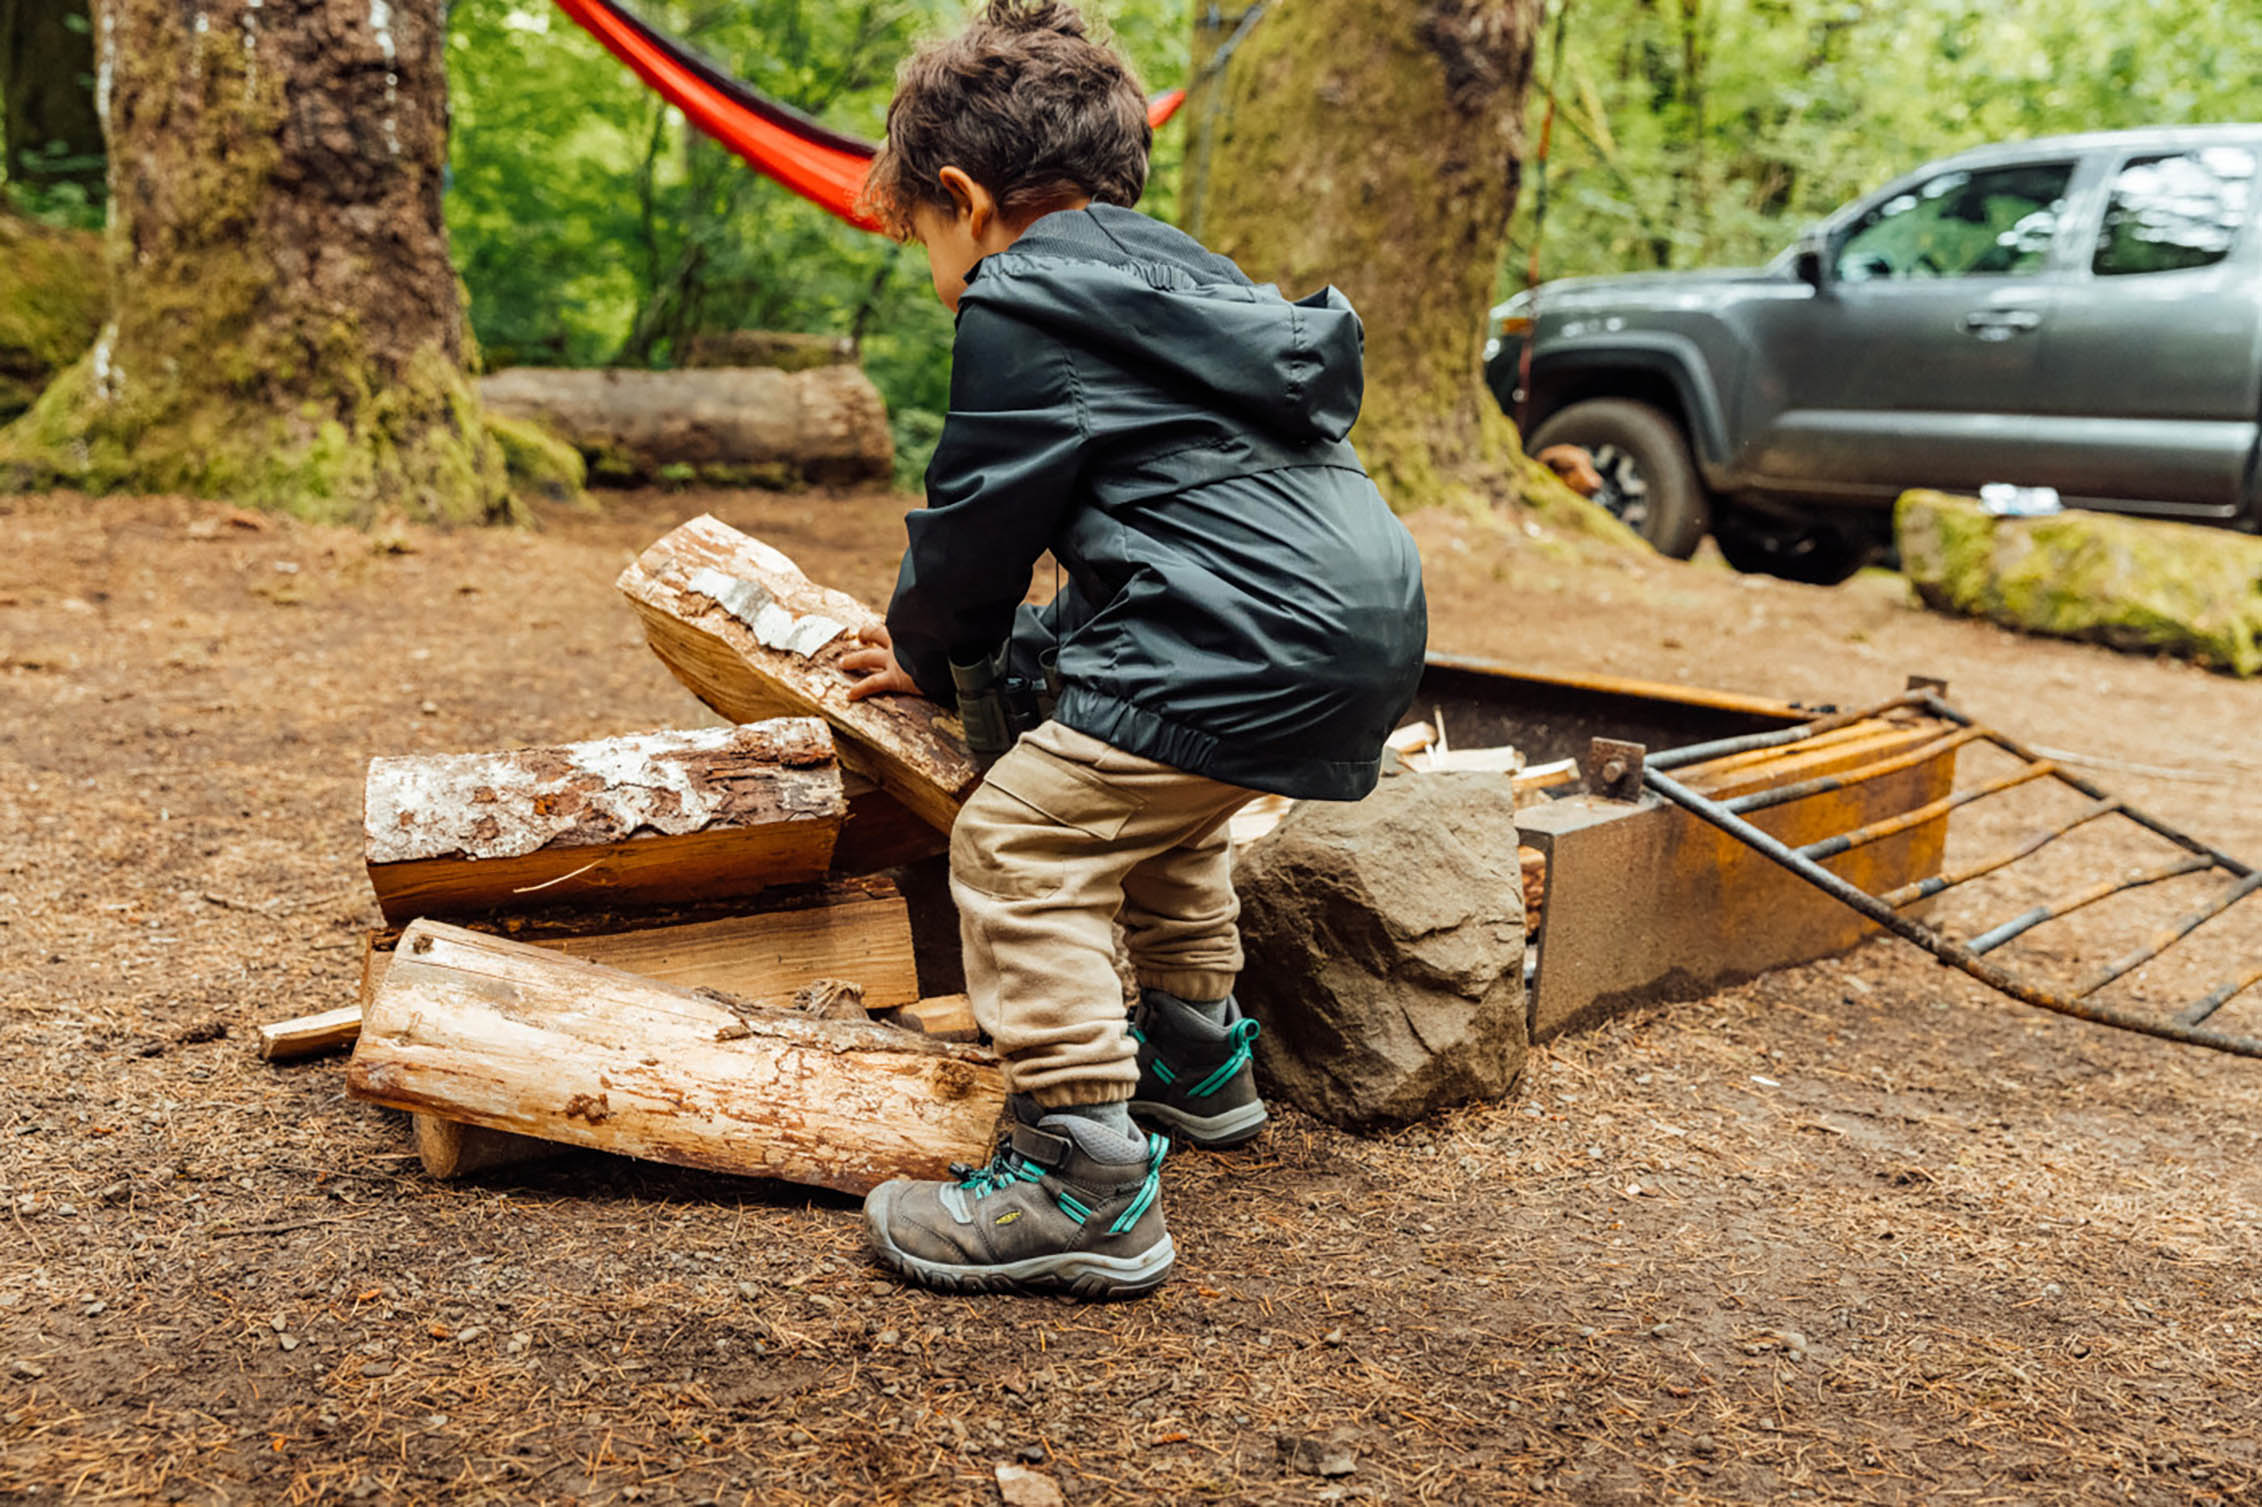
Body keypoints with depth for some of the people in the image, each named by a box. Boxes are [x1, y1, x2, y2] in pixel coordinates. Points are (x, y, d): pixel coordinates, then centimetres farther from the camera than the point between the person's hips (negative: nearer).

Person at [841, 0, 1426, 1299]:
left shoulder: (1021, 306, -4)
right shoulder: (1176, 276, 26)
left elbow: (979, 518, -1)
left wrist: (930, 652, 20)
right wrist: (1031, 647, 32)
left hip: (1251, 644, -10)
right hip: (1371, 619, 11)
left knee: (1021, 841, -8)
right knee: (1161, 801, 31)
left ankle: (1087, 1182, -10)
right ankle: (1197, 1057, 43)